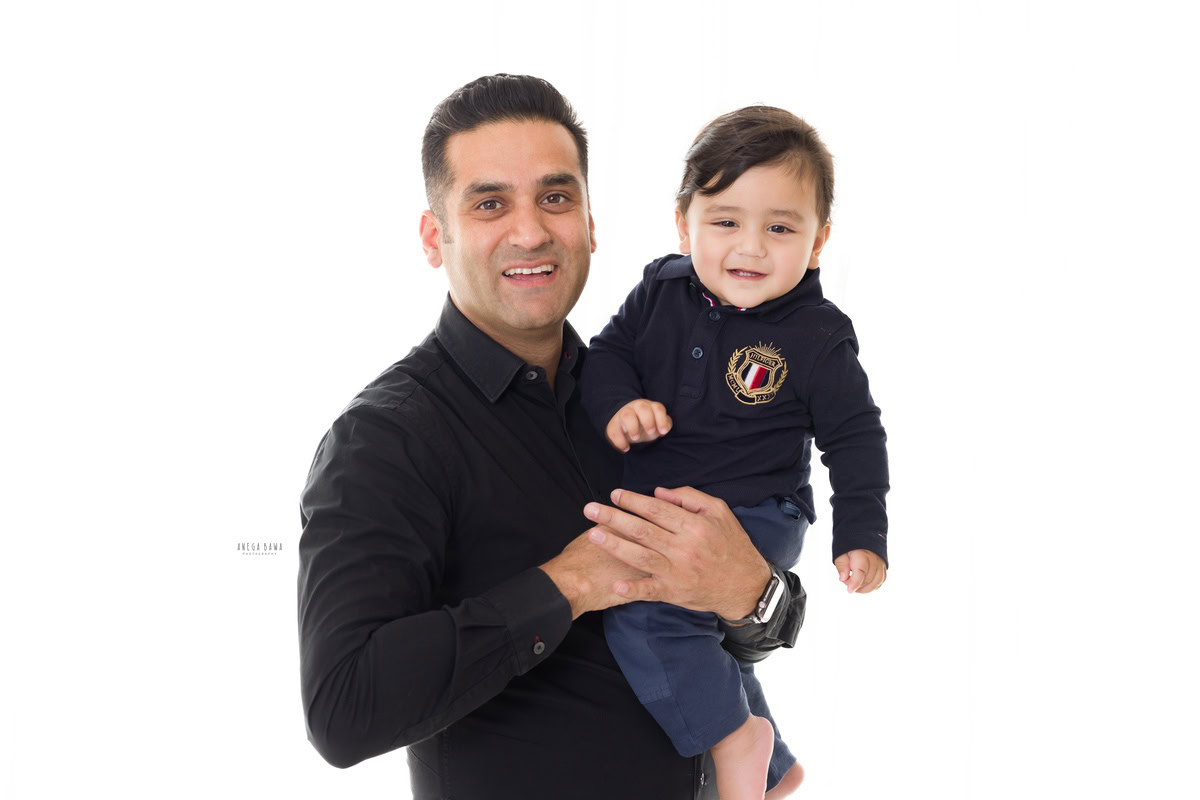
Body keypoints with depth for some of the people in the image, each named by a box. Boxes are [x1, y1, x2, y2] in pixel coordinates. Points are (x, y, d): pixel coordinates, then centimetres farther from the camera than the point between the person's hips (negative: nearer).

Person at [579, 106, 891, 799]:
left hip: (756, 517, -6)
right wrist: (616, 403, -18)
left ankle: (735, 738, -8)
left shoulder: (817, 335, -13)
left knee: (642, 612, -27)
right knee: (708, 653, 23)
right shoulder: (663, 289, -4)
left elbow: (854, 435, -5)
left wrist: (861, 535, -10)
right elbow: (609, 350, 4)